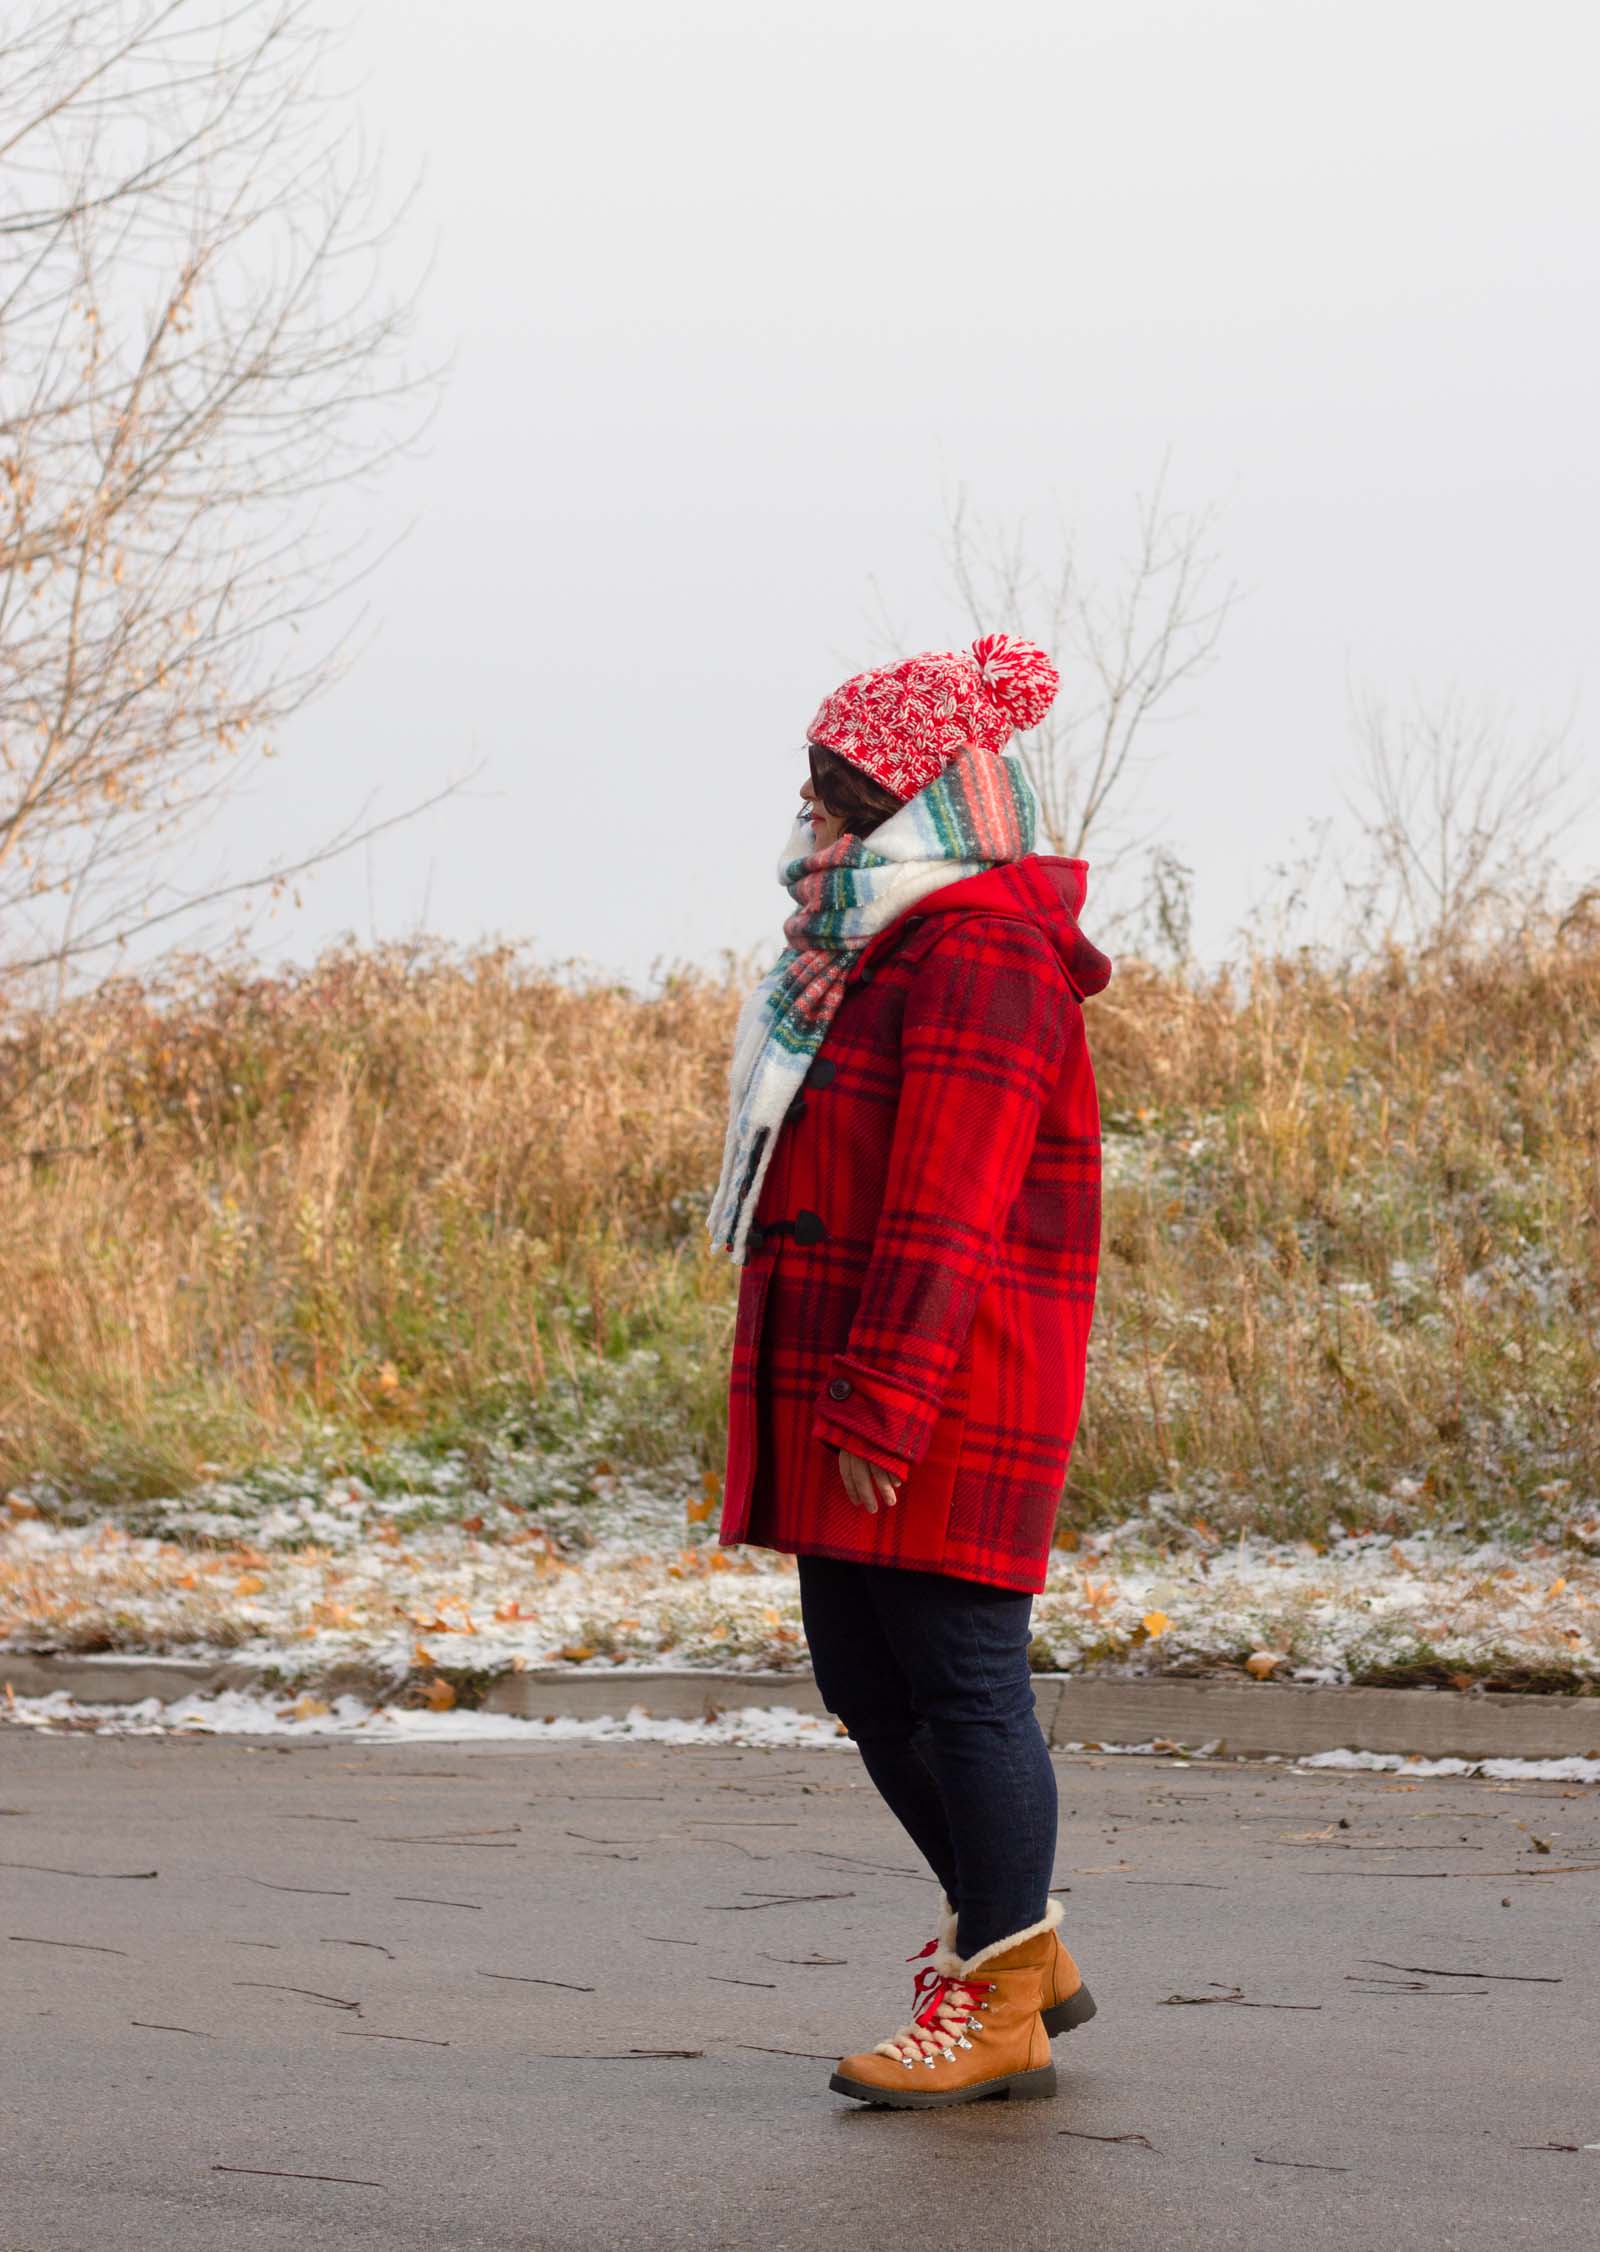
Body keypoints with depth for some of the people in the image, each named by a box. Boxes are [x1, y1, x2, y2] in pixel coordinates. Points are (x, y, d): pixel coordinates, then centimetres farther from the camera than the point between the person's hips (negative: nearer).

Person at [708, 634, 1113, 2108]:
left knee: (960, 1676, -5)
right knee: (863, 1672, 14)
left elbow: (946, 1211, -21)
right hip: (851, 1392, 10)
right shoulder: (879, 948, 18)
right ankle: (1018, 1942, 26)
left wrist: (885, 1404, -24)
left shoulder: (976, 955, -14)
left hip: (947, 1388, -10)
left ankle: (997, 2008, 3)